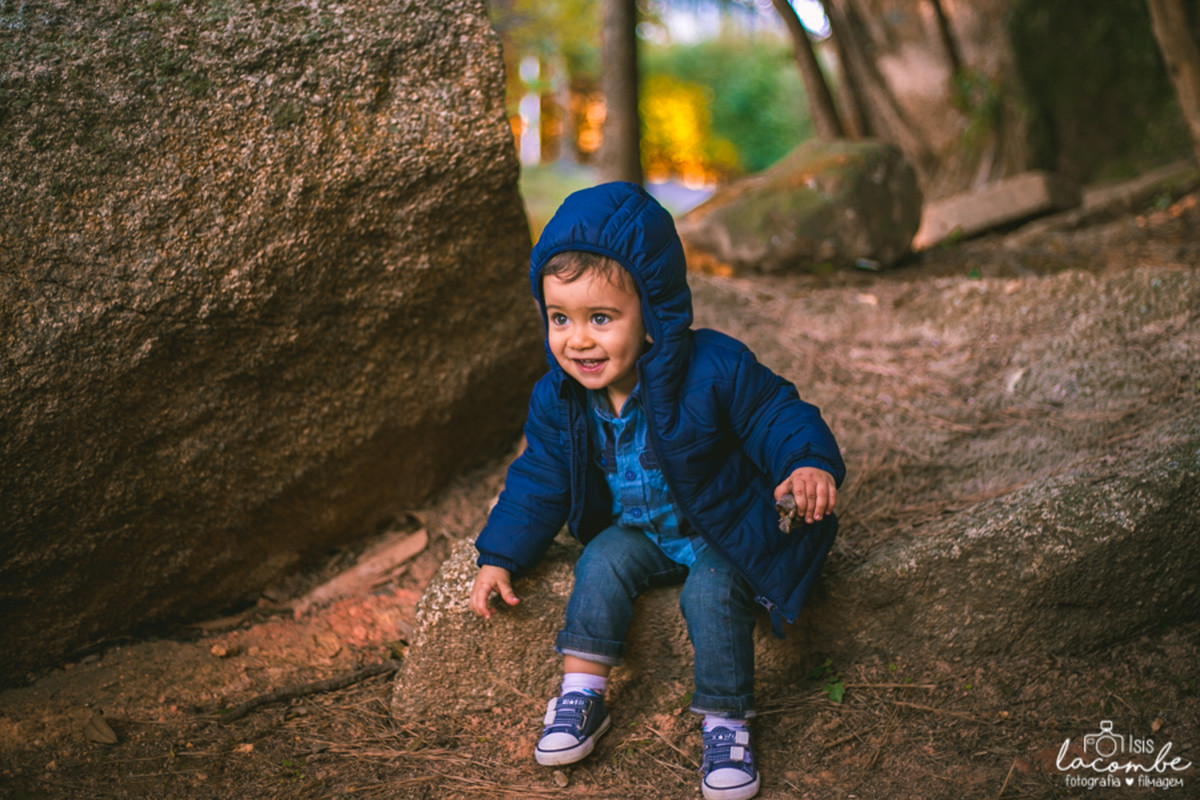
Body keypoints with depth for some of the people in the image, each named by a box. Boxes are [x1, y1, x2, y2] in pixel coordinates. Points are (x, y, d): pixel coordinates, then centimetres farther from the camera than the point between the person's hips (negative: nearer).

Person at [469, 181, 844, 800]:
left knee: (712, 593, -26)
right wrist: (499, 558, -2)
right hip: (637, 531, 4)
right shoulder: (557, 400, -11)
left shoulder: (715, 370, -26)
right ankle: (582, 694, -7)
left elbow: (778, 416, -17)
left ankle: (725, 723, -8)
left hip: (722, 531, -4)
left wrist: (812, 465, -38)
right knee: (601, 564, -20)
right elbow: (538, 482, 1)